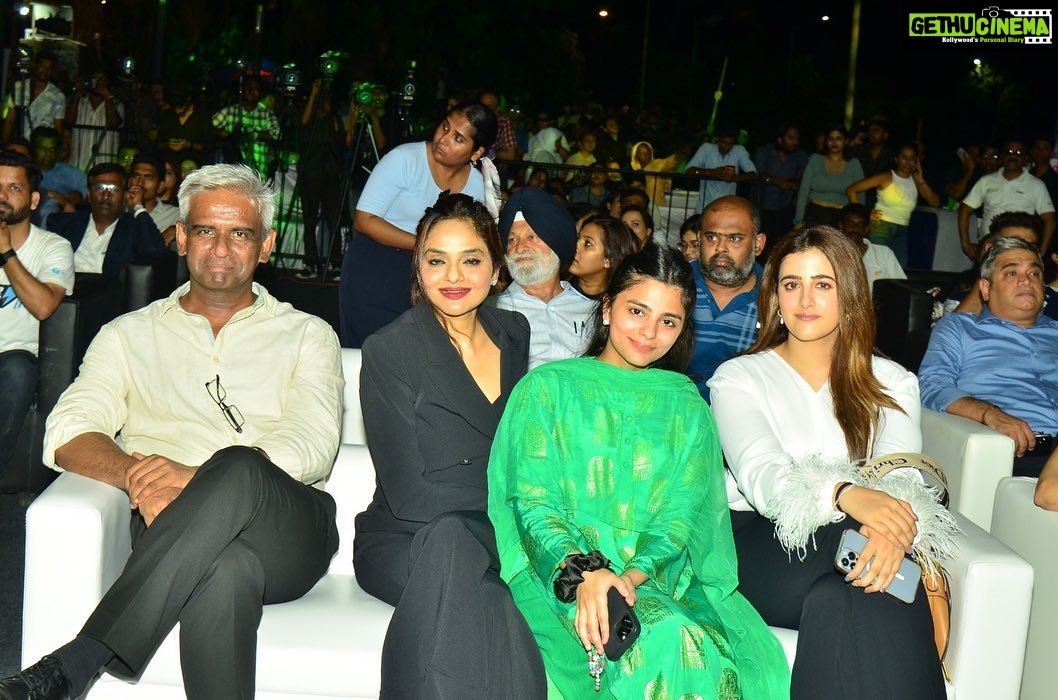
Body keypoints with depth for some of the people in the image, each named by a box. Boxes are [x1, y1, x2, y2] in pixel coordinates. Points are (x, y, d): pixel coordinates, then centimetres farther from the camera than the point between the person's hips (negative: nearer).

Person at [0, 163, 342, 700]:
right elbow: (68, 434, 6)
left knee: (239, 468, -36)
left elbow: (313, 444, 1)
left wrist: (201, 477, -18)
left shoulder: (307, 335, 19)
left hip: (286, 533, 1)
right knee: (225, 568, -39)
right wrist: (136, 476, -18)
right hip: (171, 528, -1)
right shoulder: (129, 335, 23)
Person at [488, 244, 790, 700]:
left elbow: (681, 516, 5)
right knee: (663, 643, -32)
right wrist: (584, 572, -19)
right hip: (557, 571, -2)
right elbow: (531, 499, -1)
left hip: (654, 574, 3)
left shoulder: (686, 406, 16)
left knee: (695, 647, -31)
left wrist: (632, 574, -15)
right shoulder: (547, 387, 8)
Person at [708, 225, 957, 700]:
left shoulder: (892, 382, 17)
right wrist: (847, 496, -32)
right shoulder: (738, 378, 9)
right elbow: (760, 474, -10)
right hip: (764, 543, -2)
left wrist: (898, 525, -28)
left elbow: (904, 473, -1)